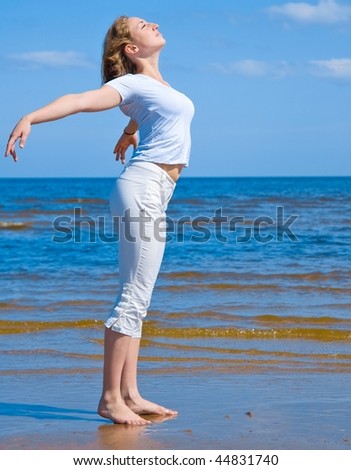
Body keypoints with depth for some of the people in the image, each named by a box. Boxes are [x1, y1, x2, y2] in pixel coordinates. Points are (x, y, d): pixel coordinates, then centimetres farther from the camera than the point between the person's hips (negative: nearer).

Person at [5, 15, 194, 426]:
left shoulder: (155, 83, 18)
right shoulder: (132, 84, -4)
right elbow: (78, 100, -20)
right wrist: (31, 117, -34)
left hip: (152, 195, 8)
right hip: (143, 188, -8)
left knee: (136, 300, 7)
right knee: (133, 299, -11)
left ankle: (129, 394, 10)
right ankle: (109, 398, -8)